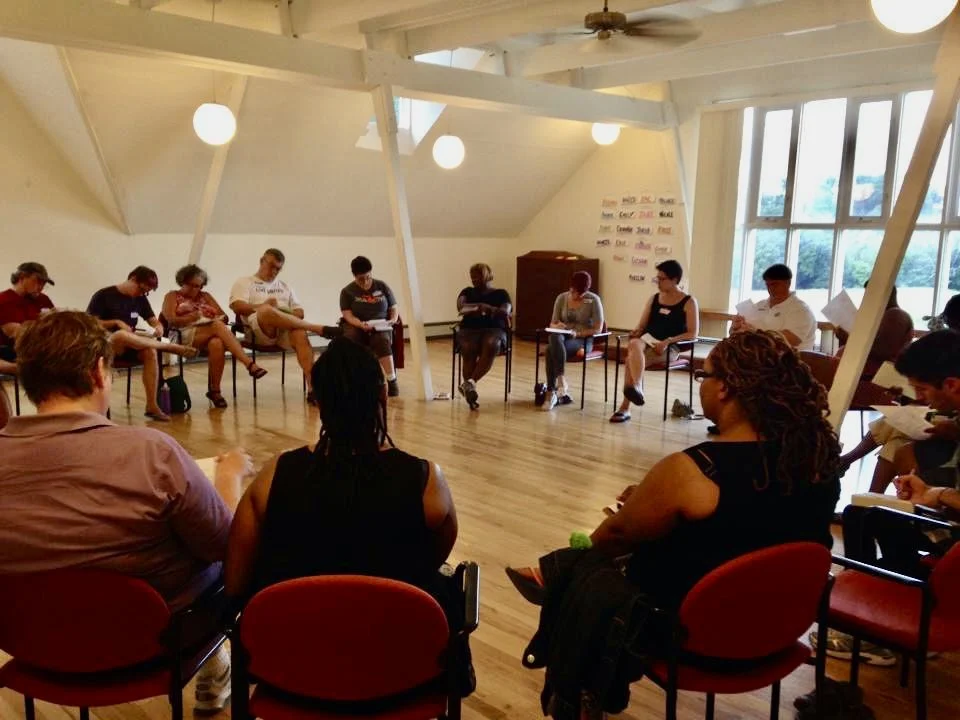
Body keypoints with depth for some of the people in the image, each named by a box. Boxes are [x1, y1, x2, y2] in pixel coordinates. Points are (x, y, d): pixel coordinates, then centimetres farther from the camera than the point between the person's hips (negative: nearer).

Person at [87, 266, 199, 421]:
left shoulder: (140, 299, 11)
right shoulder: (103, 296, -4)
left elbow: (155, 322, 12)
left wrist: (159, 328, -12)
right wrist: (116, 323, -17)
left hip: (129, 347, 4)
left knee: (150, 351, -31)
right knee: (121, 335, -41)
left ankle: (152, 406, -33)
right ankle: (171, 346, -30)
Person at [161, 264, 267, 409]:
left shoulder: (206, 296, 28)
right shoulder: (172, 296, 17)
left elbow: (224, 317, 17)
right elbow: (171, 320, -2)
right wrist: (192, 318, -18)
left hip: (211, 334, 4)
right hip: (185, 335, -3)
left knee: (217, 344, -38)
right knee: (218, 326, -35)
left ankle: (214, 390, -36)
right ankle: (249, 364, -48)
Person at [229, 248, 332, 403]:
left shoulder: (284, 286, 32)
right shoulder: (244, 283, 20)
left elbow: (300, 312, 23)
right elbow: (237, 306, 1)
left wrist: (288, 315, 0)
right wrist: (261, 307, -12)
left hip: (287, 330, 3)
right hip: (258, 331, -3)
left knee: (300, 334, -34)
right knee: (266, 311, -38)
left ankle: (312, 387, -45)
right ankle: (317, 328, -33)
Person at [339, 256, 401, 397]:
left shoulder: (382, 286, 10)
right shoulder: (347, 291, 6)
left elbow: (394, 308, 14)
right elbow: (348, 315, -5)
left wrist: (393, 319, -9)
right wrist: (361, 324, -25)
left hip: (381, 326, 0)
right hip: (356, 326, 0)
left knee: (382, 340, -37)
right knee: (349, 340, -37)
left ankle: (392, 380, -34)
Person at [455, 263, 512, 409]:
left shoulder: (500, 294, 16)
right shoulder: (467, 292, 23)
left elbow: (506, 312, -3)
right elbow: (460, 306, 2)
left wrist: (487, 308, -20)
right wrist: (478, 306, -16)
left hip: (494, 329, -1)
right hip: (469, 329, 1)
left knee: (491, 346, -38)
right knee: (468, 349, -35)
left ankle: (470, 383, -45)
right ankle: (470, 391, -37)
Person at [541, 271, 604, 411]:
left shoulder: (593, 300, -4)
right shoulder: (562, 298, 7)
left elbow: (598, 329, -6)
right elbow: (552, 324, 10)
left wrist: (578, 334, -19)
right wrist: (557, 326, -14)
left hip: (583, 340, -4)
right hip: (563, 337, 4)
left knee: (551, 350, -33)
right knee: (555, 337, -35)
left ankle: (551, 392, -29)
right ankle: (562, 383, -38)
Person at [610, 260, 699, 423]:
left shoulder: (689, 302, 2)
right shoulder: (654, 299, 17)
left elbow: (693, 333, -5)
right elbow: (642, 325, 18)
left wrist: (667, 342, -18)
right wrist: (636, 332, -7)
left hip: (670, 349, -4)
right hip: (647, 343, 4)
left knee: (632, 358, -32)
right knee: (634, 344, -34)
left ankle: (625, 407, -34)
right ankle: (636, 388, -49)